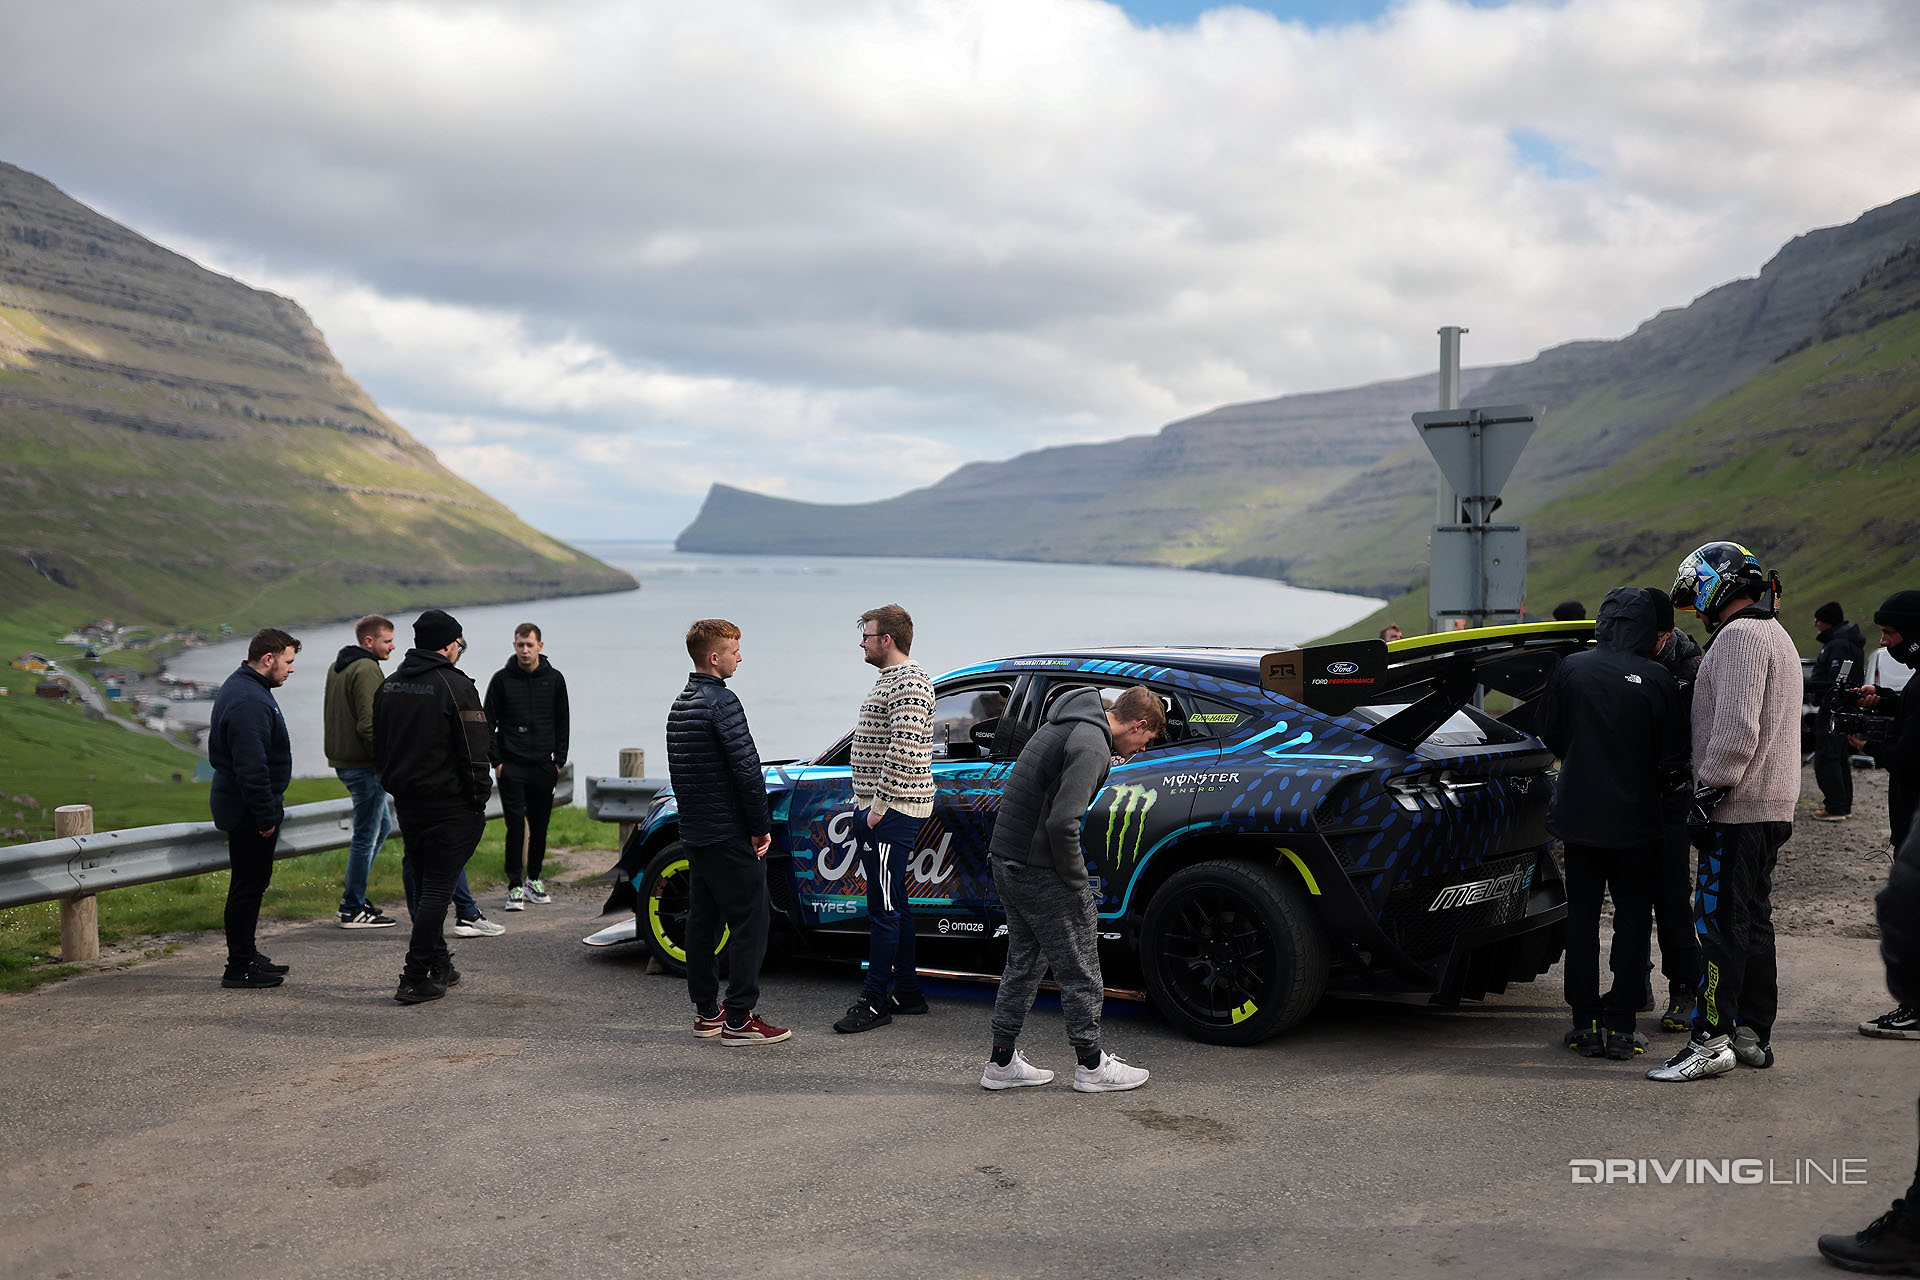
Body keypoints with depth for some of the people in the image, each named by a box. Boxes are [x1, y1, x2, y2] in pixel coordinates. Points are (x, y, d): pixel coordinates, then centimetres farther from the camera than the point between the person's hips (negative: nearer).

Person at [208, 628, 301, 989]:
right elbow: (252, 767, -27)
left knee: (252, 883, 17)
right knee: (248, 886, -4)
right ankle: (239, 968, 2)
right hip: (249, 810, -11)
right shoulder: (249, 701, -23)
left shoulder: (238, 688, 14)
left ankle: (246, 956, 27)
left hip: (237, 806, 11)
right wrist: (266, 815, -21)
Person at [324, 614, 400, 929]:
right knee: (366, 835, -2)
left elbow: (329, 714, 23)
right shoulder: (367, 670, -17)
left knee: (381, 825, 20)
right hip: (365, 765, -10)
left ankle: (353, 898, 21)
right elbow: (369, 725, -24)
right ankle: (354, 910, 3)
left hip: (343, 759, 10)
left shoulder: (337, 667, 16)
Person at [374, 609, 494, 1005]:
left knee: (421, 884, 17)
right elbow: (474, 754, -15)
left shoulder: (388, 686, 10)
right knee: (437, 887, -4)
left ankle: (439, 966, 26)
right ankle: (415, 979, -7)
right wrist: (479, 799, -6)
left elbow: (379, 748, 16)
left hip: (407, 803, 7)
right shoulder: (455, 686, -13)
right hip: (450, 805, -7)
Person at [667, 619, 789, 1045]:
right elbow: (747, 770, -20)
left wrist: (693, 816, 19)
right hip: (729, 834, -9)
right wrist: (761, 828, -12)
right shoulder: (721, 702, -16)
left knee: (702, 921, 13)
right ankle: (739, 1020, -3)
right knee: (747, 922, -4)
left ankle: (706, 1012, 20)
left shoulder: (680, 705, 13)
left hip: (693, 831, 9)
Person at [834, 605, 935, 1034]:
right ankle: (906, 991, 21)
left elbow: (903, 753, -24)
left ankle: (876, 1001, -3)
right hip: (878, 809, 11)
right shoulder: (889, 680, 19)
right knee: (893, 904, 14)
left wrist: (880, 805, -20)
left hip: (891, 812, -11)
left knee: (884, 906, -7)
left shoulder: (908, 685, -16)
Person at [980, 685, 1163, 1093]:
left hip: (1005, 859, 9)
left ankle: (1002, 1062, 21)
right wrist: (1078, 883, -15)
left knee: (1024, 963, 17)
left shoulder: (1064, 726, 14)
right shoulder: (1091, 745, -18)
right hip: (1039, 870, -9)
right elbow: (1062, 822, -26)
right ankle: (1091, 1066, 15)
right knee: (1079, 970, 4)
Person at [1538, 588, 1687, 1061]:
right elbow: (1672, 760, -6)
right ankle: (1620, 1026, 8)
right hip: (1636, 821, -1)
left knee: (1582, 916, 11)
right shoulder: (1658, 681, -11)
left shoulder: (1570, 669, -7)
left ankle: (1586, 1024, 12)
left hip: (1579, 813, 1)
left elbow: (1549, 734, 5)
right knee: (1633, 919, 10)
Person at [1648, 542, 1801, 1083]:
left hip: (1738, 809, -10)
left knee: (1720, 922, -9)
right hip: (1771, 808, 10)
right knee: (1753, 921, 13)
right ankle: (1753, 1036, 18)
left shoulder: (1741, 636, -13)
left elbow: (1737, 726, -23)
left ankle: (1711, 1041, -7)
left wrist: (1709, 790, -20)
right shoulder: (1776, 635, 21)